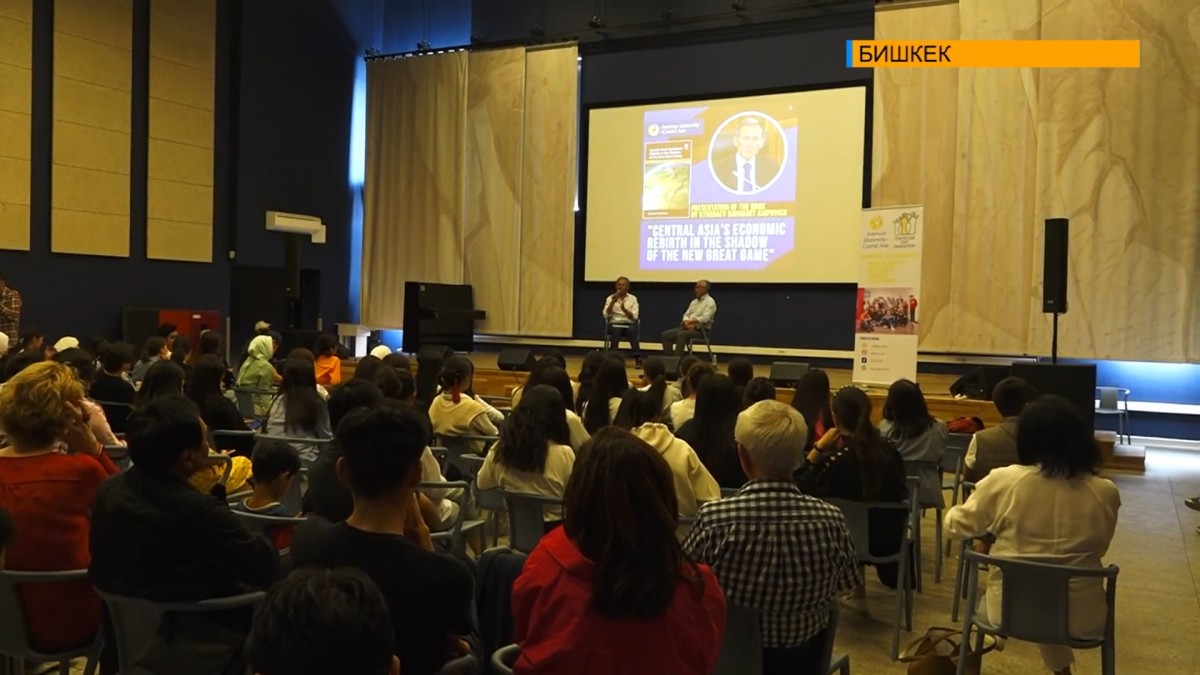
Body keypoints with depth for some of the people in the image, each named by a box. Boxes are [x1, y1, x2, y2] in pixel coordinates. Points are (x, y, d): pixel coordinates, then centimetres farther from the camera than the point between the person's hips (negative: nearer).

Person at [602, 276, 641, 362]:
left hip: (629, 324, 0)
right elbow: (606, 315, -5)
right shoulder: (610, 298, 7)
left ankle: (638, 357, -43)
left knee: (632, 330, -34)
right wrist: (613, 302, -16)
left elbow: (634, 316, -4)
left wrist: (624, 309, -21)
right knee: (616, 330, -36)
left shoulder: (633, 299, 7)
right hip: (615, 324, 0)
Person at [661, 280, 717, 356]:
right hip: (689, 327, 8)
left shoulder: (710, 302, -6)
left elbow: (704, 318, -18)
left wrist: (690, 321, -12)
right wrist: (687, 322, -8)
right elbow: (686, 315, 15)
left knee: (681, 334, -36)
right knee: (666, 334, -9)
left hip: (701, 329, -8)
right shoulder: (694, 301, 18)